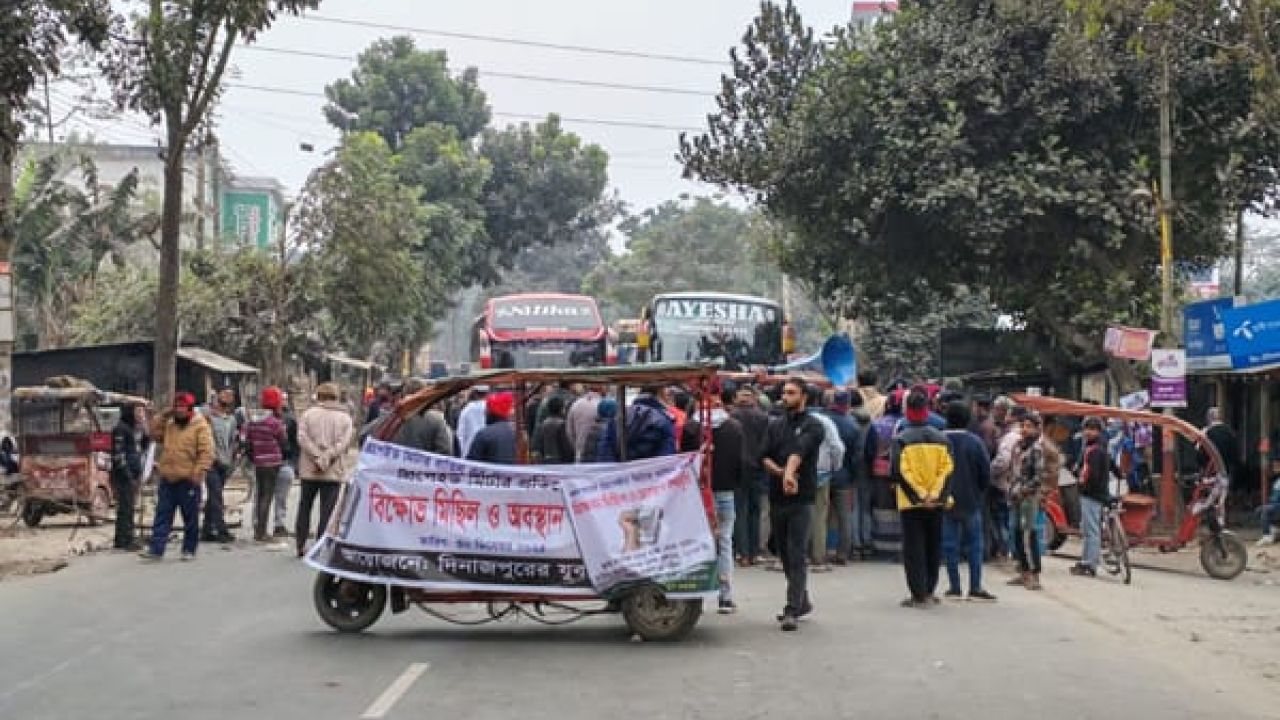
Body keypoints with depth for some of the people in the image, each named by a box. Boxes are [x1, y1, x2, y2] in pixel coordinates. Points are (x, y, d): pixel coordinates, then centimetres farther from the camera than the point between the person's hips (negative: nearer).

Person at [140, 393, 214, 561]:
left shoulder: (201, 427, -5)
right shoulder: (169, 424, 14)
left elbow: (207, 452, -11)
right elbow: (154, 433, 15)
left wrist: (198, 473, -19)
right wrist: (163, 415, 6)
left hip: (187, 480, -5)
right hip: (167, 479, 5)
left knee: (190, 518, 5)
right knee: (162, 516, 2)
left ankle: (189, 550, 15)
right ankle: (156, 549, 2)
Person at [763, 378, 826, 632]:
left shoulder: (813, 426, -3)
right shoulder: (776, 425, 15)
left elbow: (799, 450, -21)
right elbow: (765, 457, 8)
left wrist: (790, 472, -38)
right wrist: (780, 471, -12)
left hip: (801, 499, -6)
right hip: (776, 497, 6)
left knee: (796, 556, -10)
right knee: (785, 554, 13)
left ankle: (792, 611, -11)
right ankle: (802, 602, 28)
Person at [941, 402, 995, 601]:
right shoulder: (975, 442, -8)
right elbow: (986, 472, -4)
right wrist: (980, 493, 12)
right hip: (970, 501, 0)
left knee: (950, 544, 6)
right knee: (975, 543, 7)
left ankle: (954, 587, 7)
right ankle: (975, 587, 3)